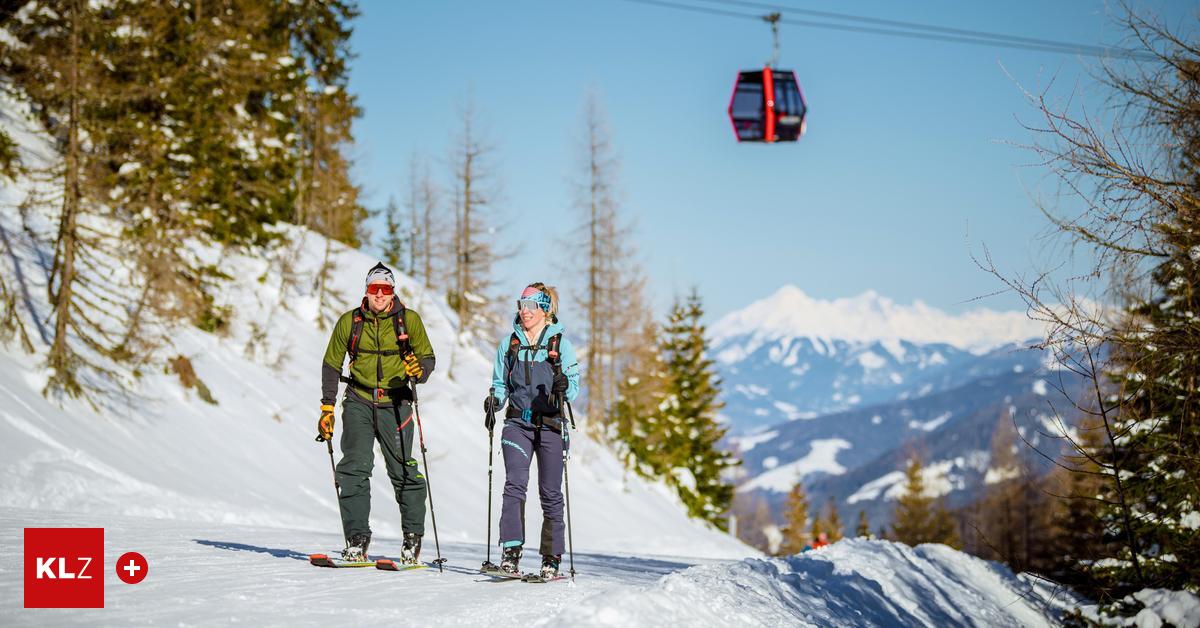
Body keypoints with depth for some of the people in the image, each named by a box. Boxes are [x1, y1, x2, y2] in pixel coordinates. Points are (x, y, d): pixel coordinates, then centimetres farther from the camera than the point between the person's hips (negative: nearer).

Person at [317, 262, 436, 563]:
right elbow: (332, 364, 11)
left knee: (404, 471, -4)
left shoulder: (409, 320, -1)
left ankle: (413, 538, 11)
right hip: (359, 402, 1)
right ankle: (357, 540, -7)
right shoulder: (349, 322, 3)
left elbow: (427, 357, 3)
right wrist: (327, 408, 6)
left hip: (395, 403, -1)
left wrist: (419, 371, -22)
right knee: (354, 468, -11)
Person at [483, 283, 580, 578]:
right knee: (515, 484, -15)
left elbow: (573, 390, -3)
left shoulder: (561, 345, 1)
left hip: (549, 425, -1)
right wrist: (494, 401, -5)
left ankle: (552, 557, 11)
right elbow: (500, 384, 15)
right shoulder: (509, 344, 9)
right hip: (518, 423, 1)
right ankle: (511, 552, -17)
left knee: (550, 493, 2)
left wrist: (562, 385, -24)